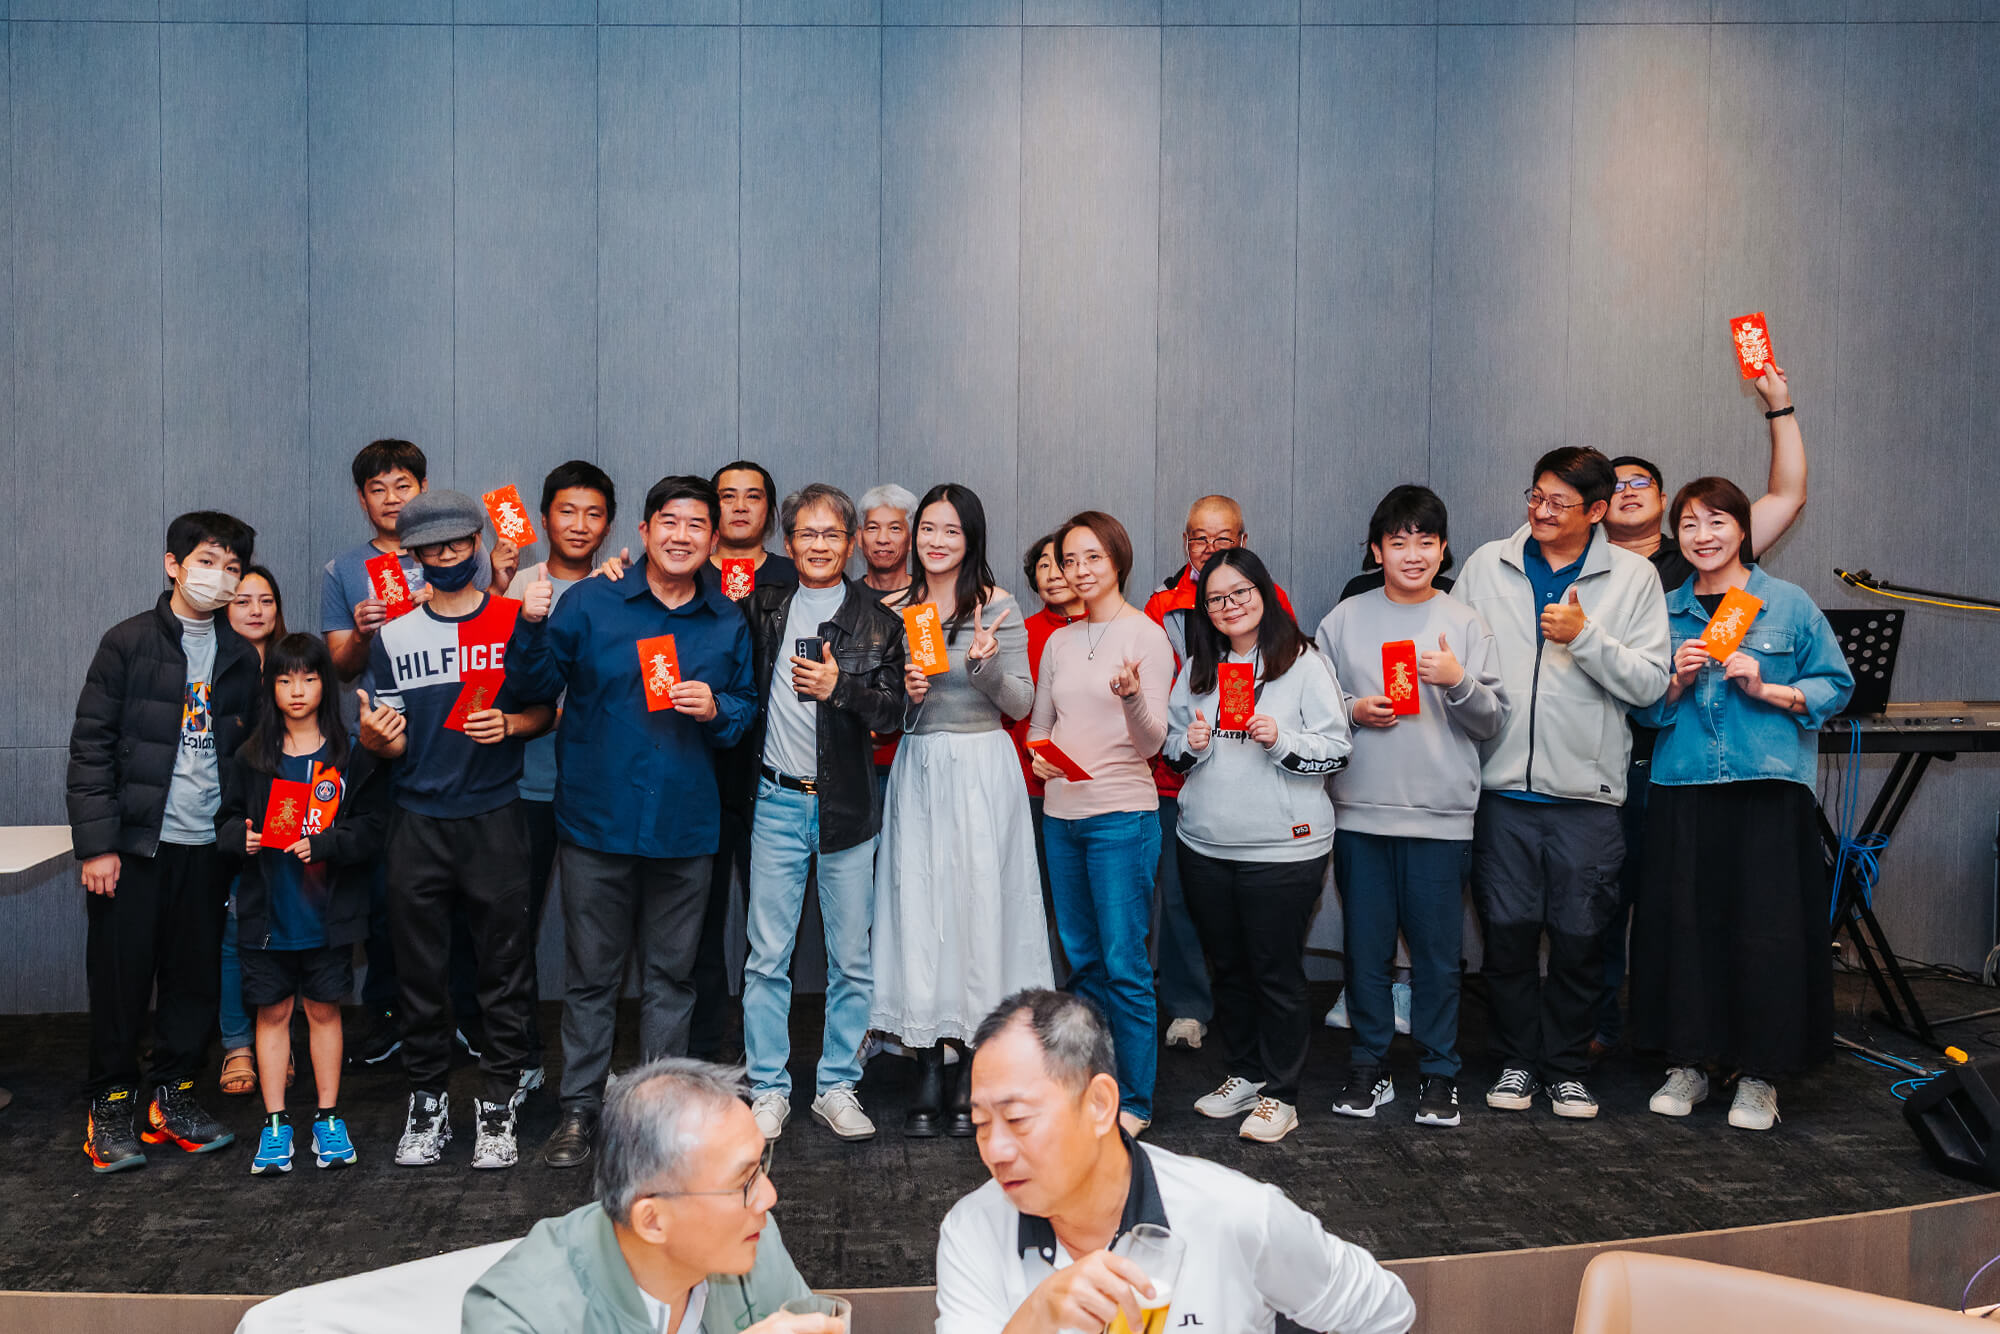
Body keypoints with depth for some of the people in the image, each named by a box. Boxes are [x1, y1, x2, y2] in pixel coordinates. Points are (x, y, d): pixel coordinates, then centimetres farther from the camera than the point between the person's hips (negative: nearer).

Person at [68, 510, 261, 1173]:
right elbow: (91, 746, -6)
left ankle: (173, 1096, 22)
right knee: (120, 975, 3)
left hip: (206, 845, 4)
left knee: (197, 976, 8)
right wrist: (96, 844, -11)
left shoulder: (241, 656, 10)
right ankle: (110, 1104, 17)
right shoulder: (128, 643, -2)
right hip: (133, 843, -4)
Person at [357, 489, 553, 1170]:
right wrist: (374, 733, -19)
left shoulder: (516, 622, 3)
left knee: (503, 966, 2)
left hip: (495, 819, -1)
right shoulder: (394, 635, 6)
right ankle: (427, 1101, 21)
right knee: (420, 969, 6)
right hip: (417, 825, 1)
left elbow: (545, 711, 9)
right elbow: (390, 743, 4)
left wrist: (510, 724, -11)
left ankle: (497, 1104, 14)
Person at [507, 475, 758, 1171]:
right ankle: (580, 1108, 20)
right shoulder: (589, 603, 0)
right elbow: (537, 685, 0)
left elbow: (748, 709, 13)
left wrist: (717, 710, -8)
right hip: (597, 821, -2)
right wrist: (532, 628, -18)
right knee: (591, 975, 7)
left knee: (670, 976, 11)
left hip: (686, 826, 2)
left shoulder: (729, 622, 7)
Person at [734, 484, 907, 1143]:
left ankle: (837, 1087, 19)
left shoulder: (878, 617, 2)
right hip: (777, 802, 1)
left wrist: (841, 686, -20)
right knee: (767, 955, 2)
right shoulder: (763, 605, 6)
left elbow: (893, 708, -2)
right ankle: (769, 1090, 14)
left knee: (852, 959, 6)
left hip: (848, 806, 0)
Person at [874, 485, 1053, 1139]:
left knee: (979, 902, -2)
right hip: (917, 770, 3)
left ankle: (974, 1073, 9)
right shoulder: (899, 607, 10)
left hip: (982, 770, -3)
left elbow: (1022, 704, -3)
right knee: (917, 906, 0)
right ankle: (927, 1072, 7)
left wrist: (986, 665, -20)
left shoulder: (997, 605, -2)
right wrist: (906, 693, -6)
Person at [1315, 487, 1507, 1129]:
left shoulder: (1465, 624, 5)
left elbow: (1494, 721, 3)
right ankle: (1370, 1066, 22)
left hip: (1441, 816, -1)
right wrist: (1353, 711, -9)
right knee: (1365, 947, 8)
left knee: (1437, 951, 4)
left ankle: (1438, 1073, 18)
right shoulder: (1344, 620, 7)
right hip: (1360, 811, 1)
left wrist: (1459, 681, -14)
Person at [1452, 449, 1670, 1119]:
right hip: (1502, 786, 1)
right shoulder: (1487, 566, 6)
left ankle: (1566, 1067, 23)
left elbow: (1649, 684, -4)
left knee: (1578, 938, 6)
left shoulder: (1633, 576, 2)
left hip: (1585, 793, -1)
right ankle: (1516, 1059, 24)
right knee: (1508, 930, 7)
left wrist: (1586, 636, -15)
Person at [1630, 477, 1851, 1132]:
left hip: (1769, 788, -2)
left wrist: (1767, 689, -12)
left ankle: (1760, 1076, 11)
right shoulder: (1666, 610, 11)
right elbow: (1645, 707, 14)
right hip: (1683, 788, 3)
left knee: (1766, 928, -2)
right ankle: (1687, 1063, 17)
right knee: (1681, 924, 4)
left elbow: (1835, 685, 3)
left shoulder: (1789, 604, 3)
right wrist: (1677, 681, -6)